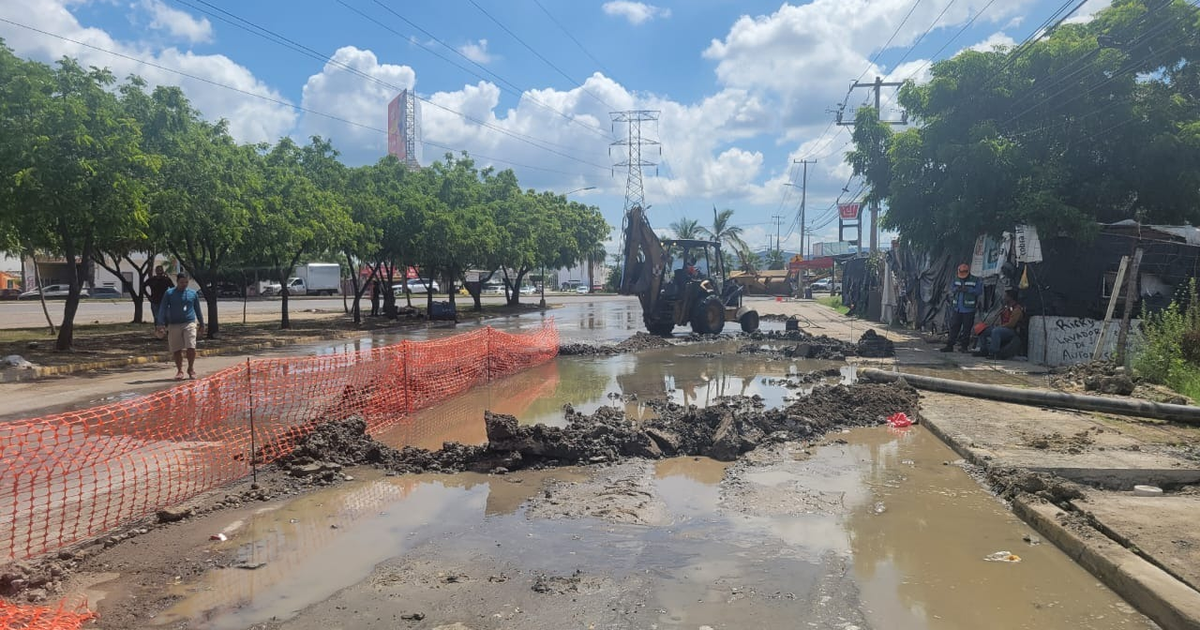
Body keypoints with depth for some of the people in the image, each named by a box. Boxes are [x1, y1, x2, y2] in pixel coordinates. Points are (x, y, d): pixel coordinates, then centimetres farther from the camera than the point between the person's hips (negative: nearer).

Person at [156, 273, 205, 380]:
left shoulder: (193, 293, 9)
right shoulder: (169, 293, 5)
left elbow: (198, 310, 17)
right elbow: (163, 309, 2)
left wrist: (201, 324, 19)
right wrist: (161, 323, -9)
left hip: (189, 324, 0)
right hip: (174, 325, 0)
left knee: (191, 347, -11)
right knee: (177, 350, 4)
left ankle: (191, 369, 7)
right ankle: (179, 371, 16)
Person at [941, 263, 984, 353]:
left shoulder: (976, 281, -1)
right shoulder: (956, 280, 13)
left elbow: (979, 291, -11)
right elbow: (951, 288, 10)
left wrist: (968, 290, -20)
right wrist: (956, 289, -11)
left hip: (969, 310, -4)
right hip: (957, 309, 4)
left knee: (966, 329, 1)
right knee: (953, 327, 3)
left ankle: (963, 346, 8)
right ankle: (949, 345, 6)